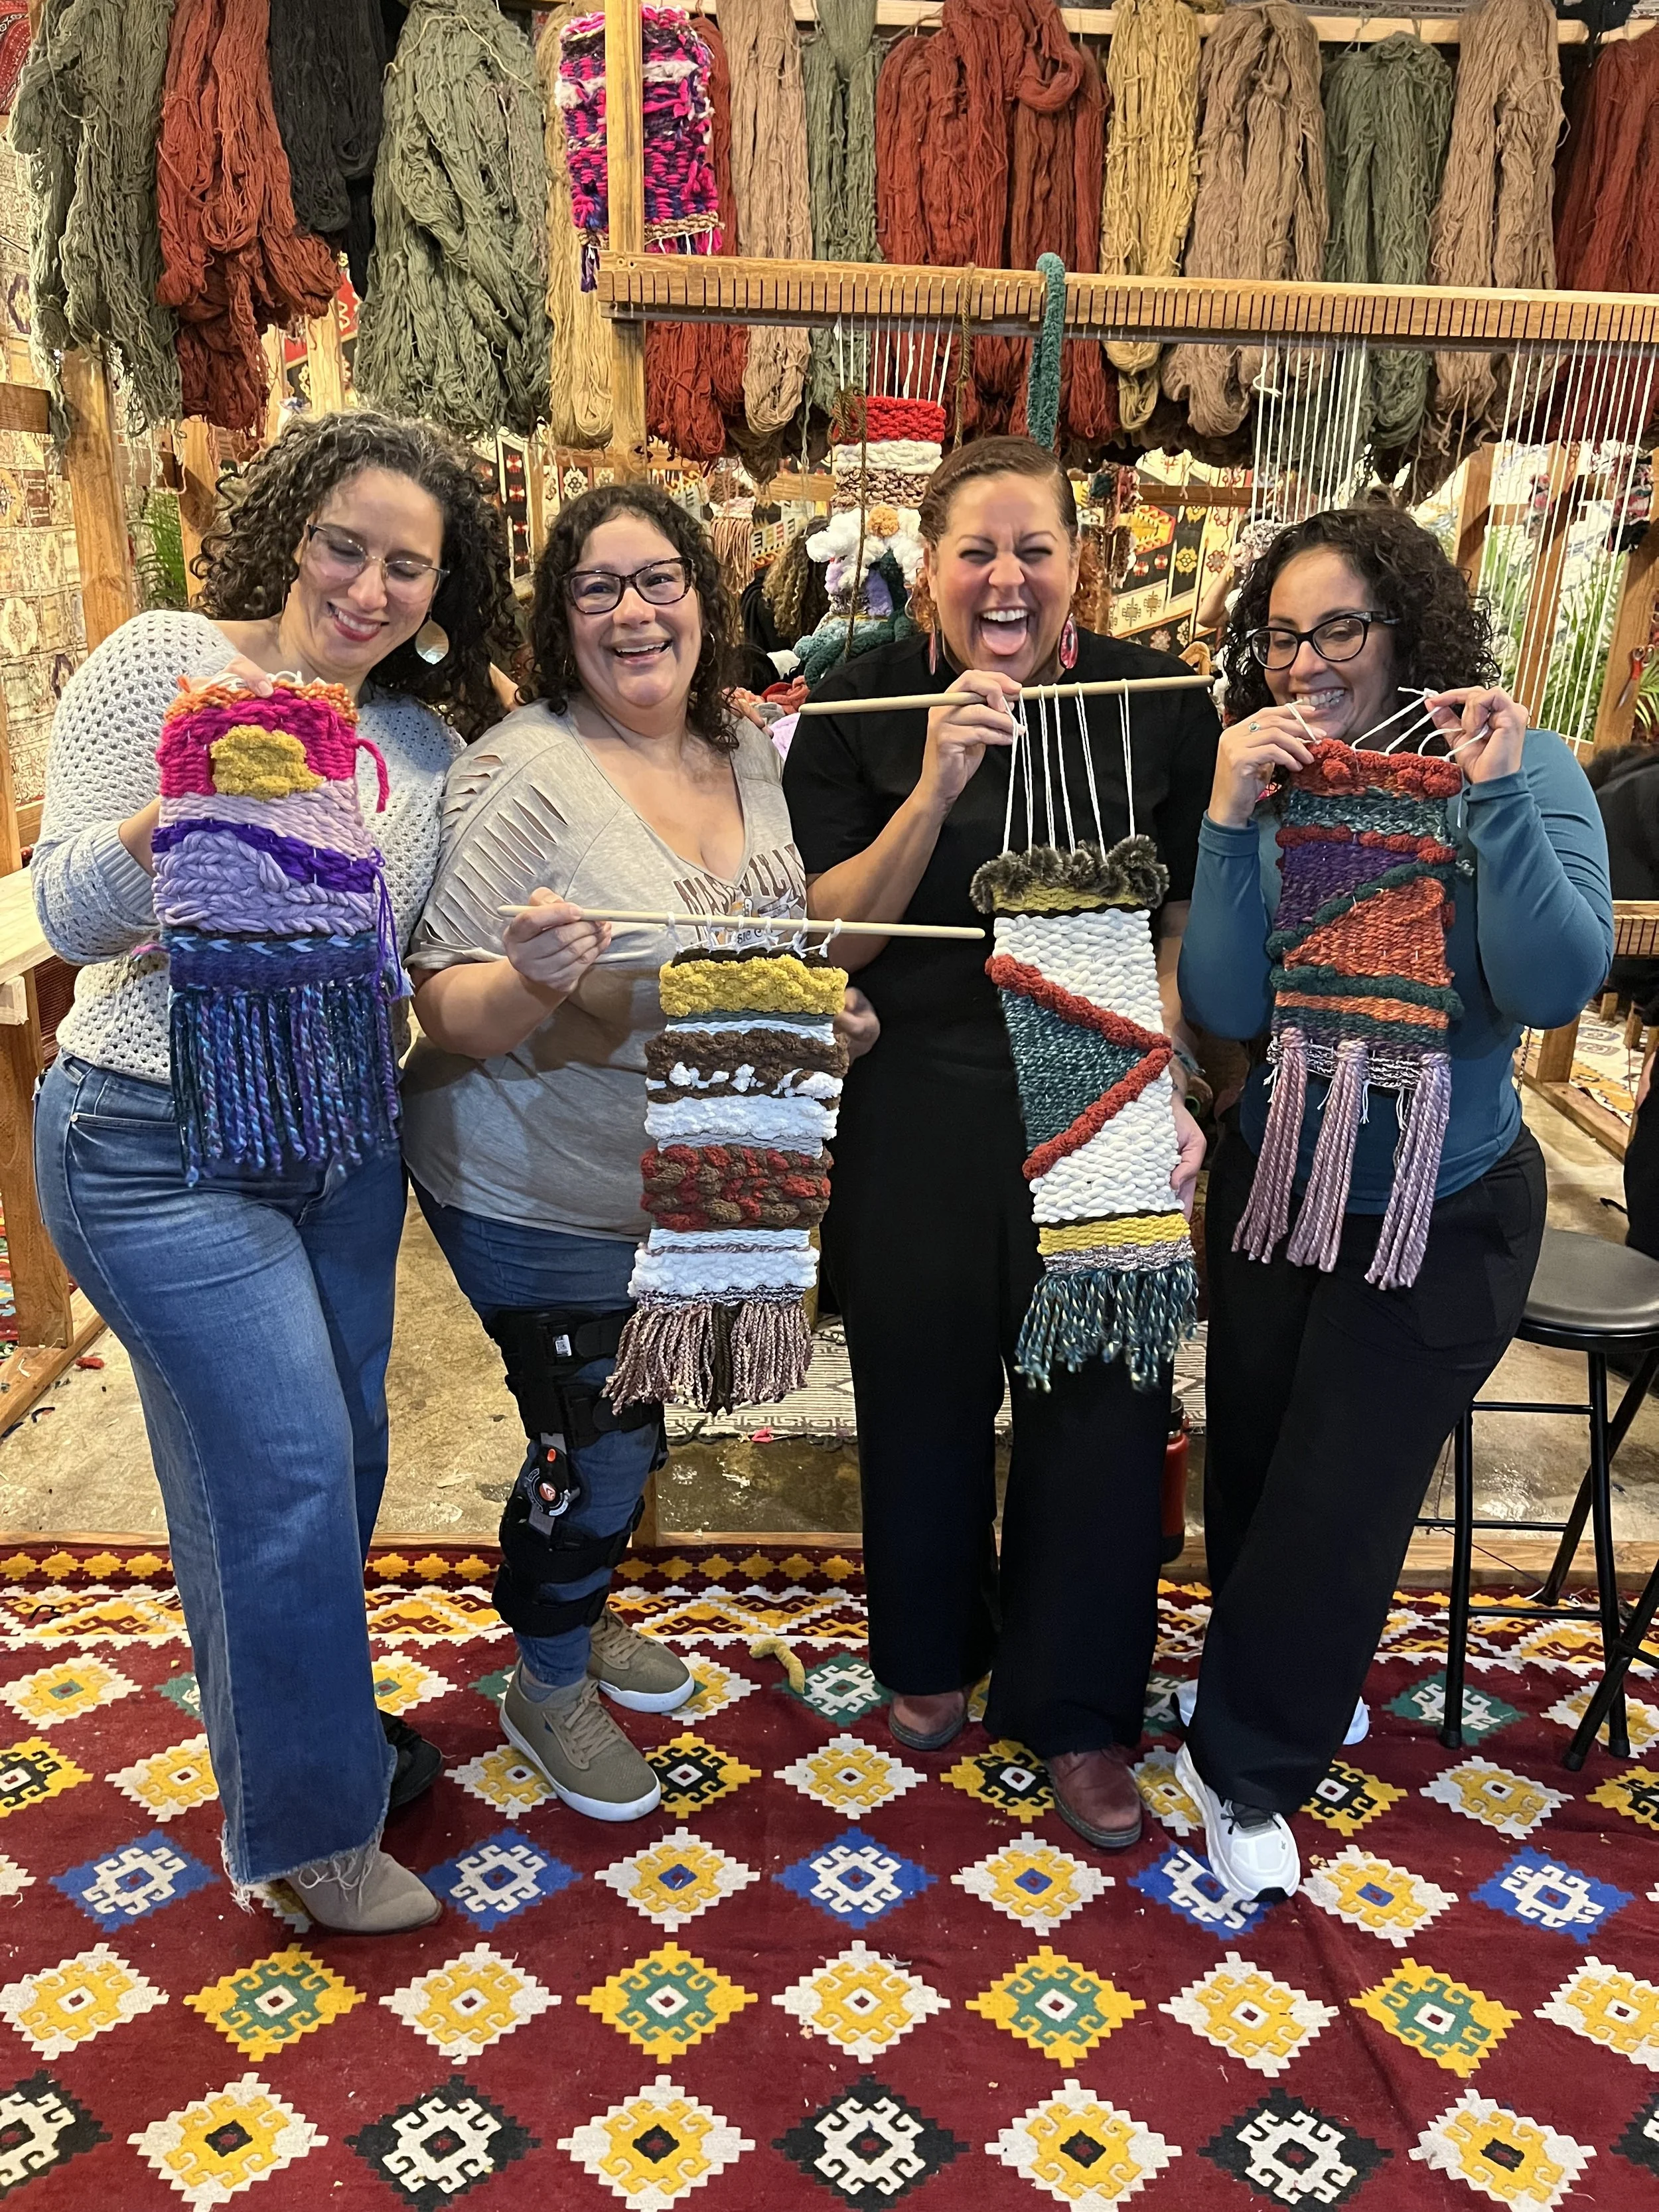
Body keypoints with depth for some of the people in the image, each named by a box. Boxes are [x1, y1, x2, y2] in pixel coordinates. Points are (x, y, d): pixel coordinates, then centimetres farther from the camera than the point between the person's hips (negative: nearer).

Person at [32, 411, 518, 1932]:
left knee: (338, 1460, 16)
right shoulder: (159, 664, -10)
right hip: (162, 1147, -6)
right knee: (286, 1473, -3)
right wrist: (184, 800, -32)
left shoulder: (428, 747, 5)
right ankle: (302, 1832, 19)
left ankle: (319, 1722, 42)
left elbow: (415, 968, 10)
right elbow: (71, 913, -14)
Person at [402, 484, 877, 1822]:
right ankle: (546, 1688, 34)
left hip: (699, 1185, 7)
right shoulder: (523, 772, -21)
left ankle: (582, 1616, 50)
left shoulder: (752, 752, -2)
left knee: (641, 1427, 23)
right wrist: (535, 975, -40)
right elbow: (450, 1019, -21)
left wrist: (823, 1008, -6)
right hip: (545, 1200, -6)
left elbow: (795, 942, 13)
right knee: (596, 1451, 5)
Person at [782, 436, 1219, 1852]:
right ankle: (931, 1652, 42)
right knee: (926, 1391, 14)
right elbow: (836, 933, -7)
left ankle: (1075, 1708, 28)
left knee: (1104, 1401, 5)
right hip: (922, 1114, 0)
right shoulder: (862, 709, -4)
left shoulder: (1157, 702, -2)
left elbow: (1190, 923, 2)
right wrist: (935, 788, -21)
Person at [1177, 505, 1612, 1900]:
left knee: (1336, 1505, 6)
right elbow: (1228, 1008, -19)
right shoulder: (1271, 788, -9)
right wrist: (1231, 822, -29)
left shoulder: (1526, 774, -15)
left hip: (1441, 1217, -3)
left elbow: (1555, 988, -28)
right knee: (1250, 1469, 19)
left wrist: (1500, 795, -36)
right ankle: (1295, 1695, 48)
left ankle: (1244, 1769, 30)